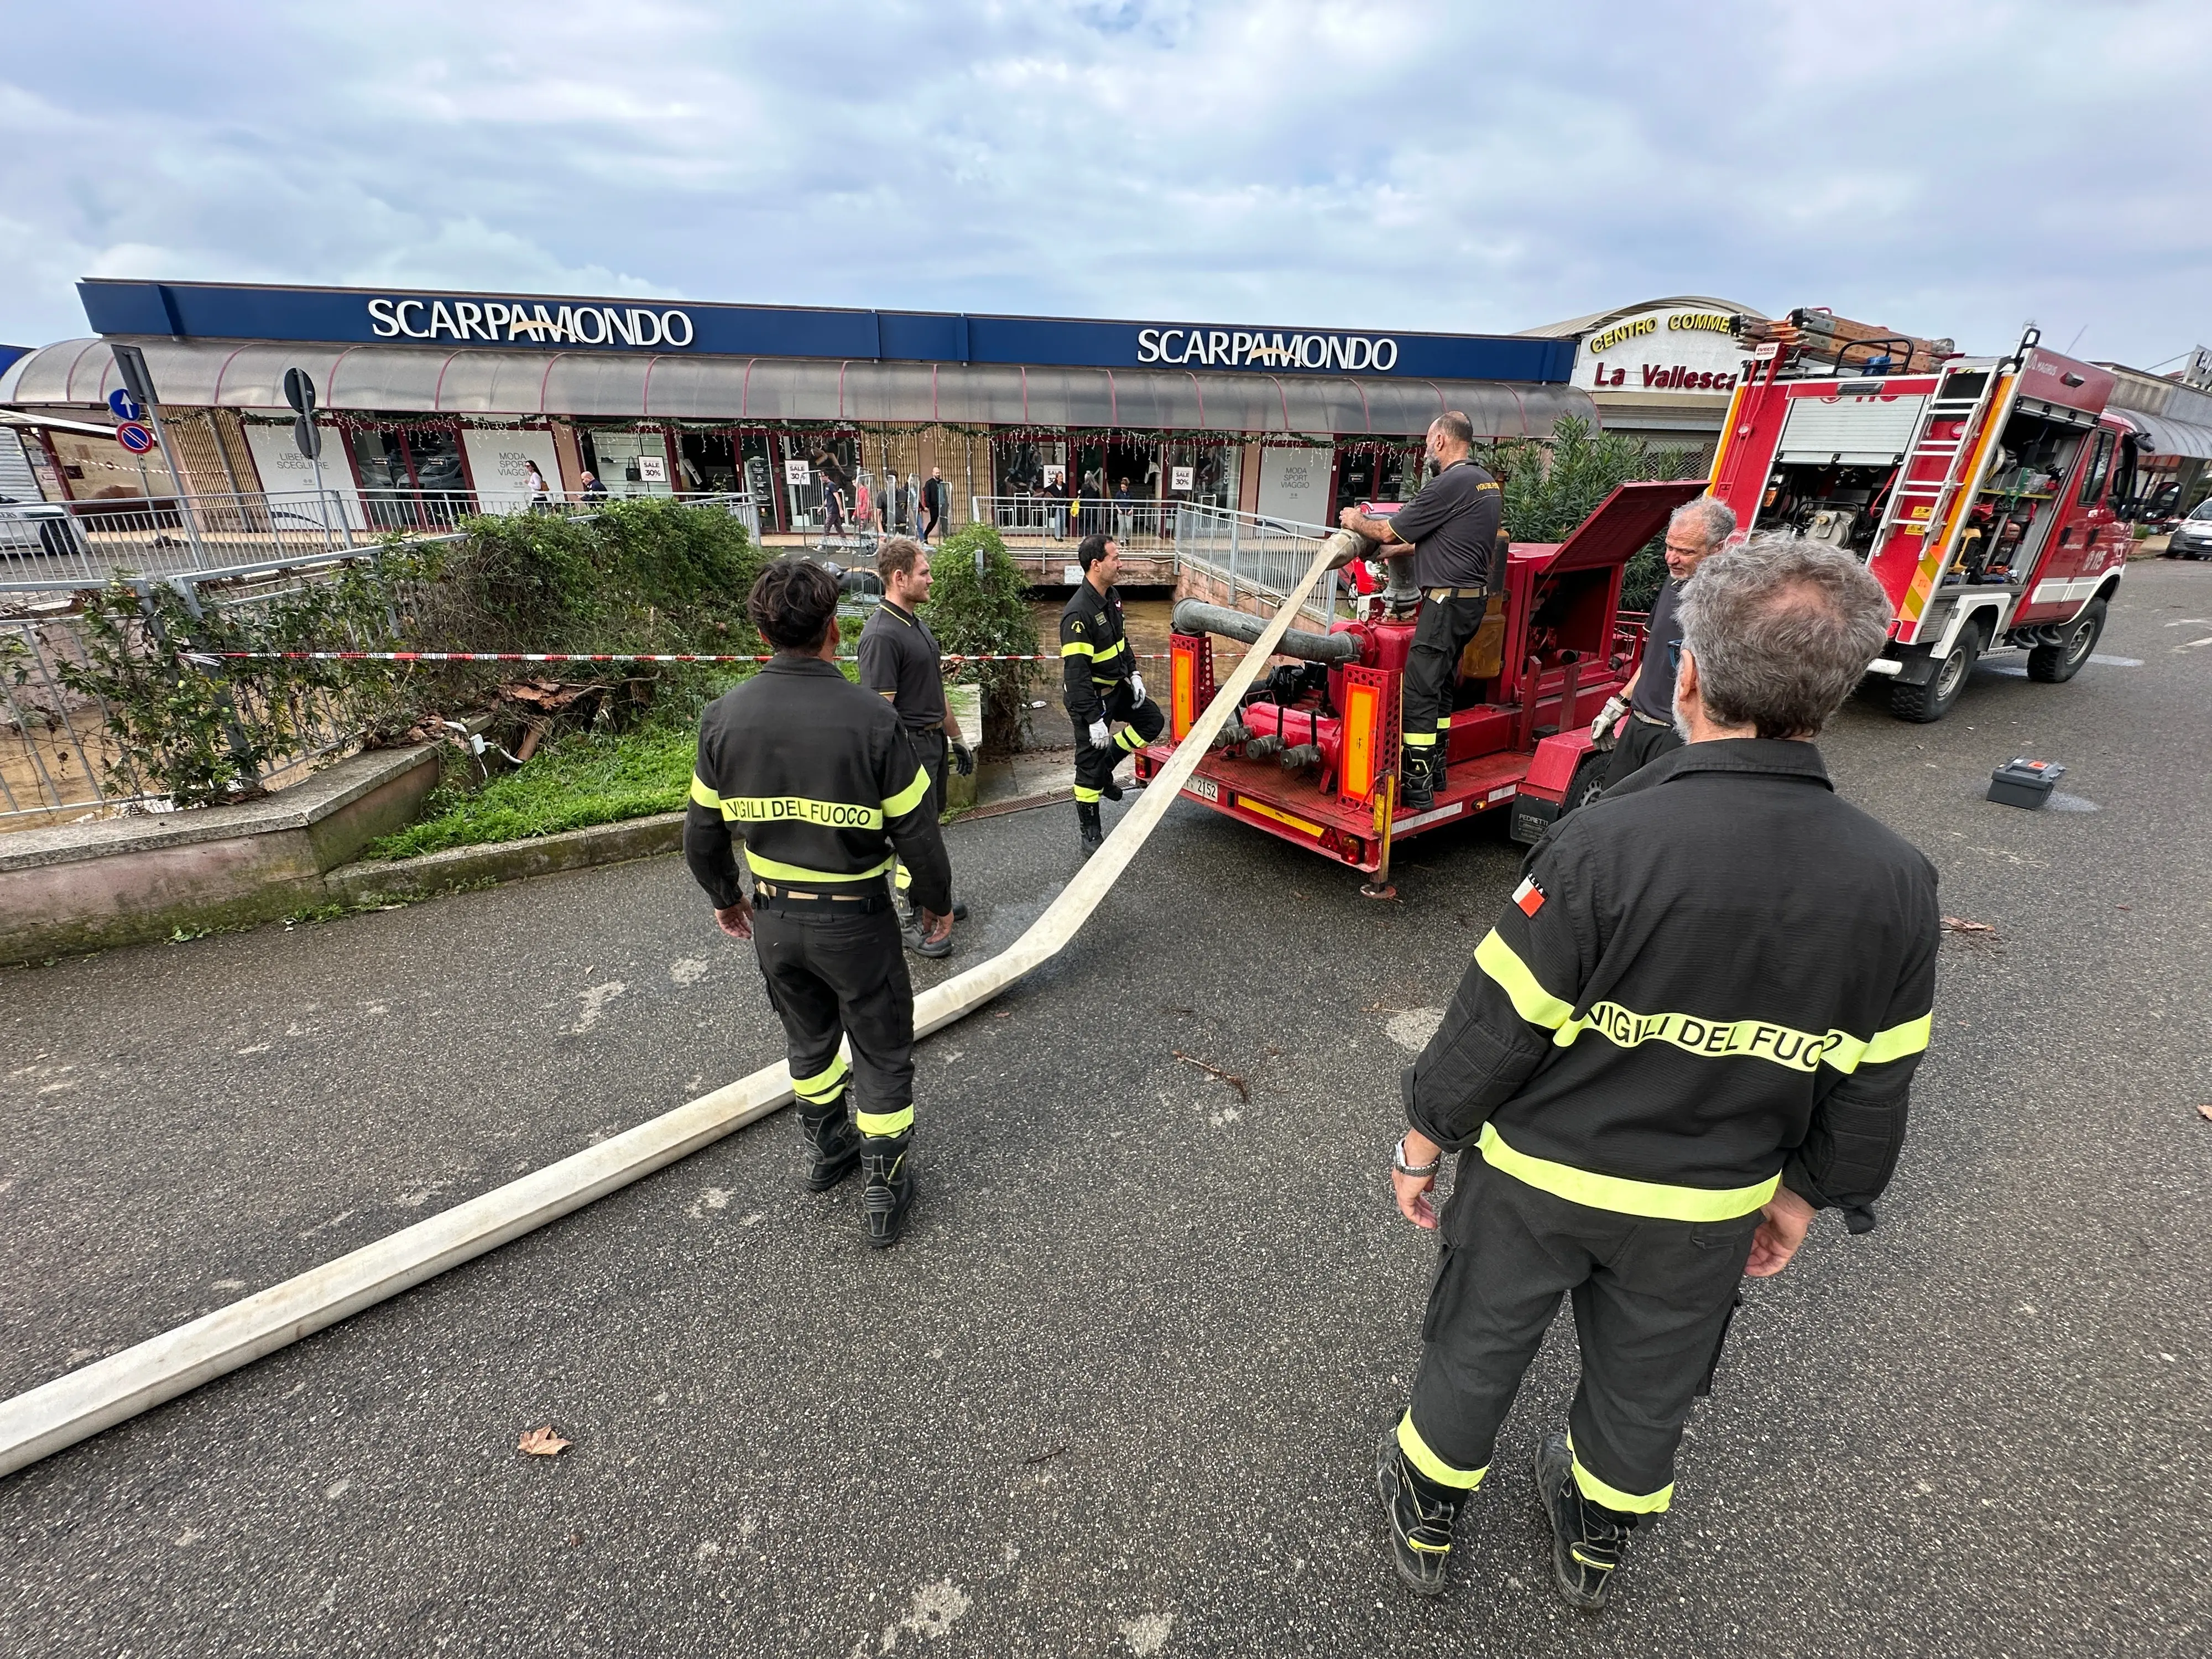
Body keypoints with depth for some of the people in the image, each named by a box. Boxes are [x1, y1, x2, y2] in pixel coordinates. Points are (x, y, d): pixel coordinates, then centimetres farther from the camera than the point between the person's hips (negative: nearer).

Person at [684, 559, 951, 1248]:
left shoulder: (725, 716, -8)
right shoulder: (872, 719, -20)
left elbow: (703, 834, 1)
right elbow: (916, 832, -15)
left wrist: (725, 898, 19)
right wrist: (936, 899, 3)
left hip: (774, 919, 5)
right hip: (855, 919, -4)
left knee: (809, 1039, 27)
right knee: (883, 1055, 15)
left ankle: (829, 1150, 47)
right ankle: (884, 1194, 27)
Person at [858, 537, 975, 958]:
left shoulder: (917, 622, 10)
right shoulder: (882, 635, -21)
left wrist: (957, 739, 21)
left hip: (934, 741, 9)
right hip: (909, 746, -9)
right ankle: (916, 923, 15)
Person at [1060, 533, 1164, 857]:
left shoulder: (1112, 596, 2)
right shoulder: (1078, 614, -27)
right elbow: (1076, 673, -29)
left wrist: (1134, 675, 9)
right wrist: (1093, 719, -29)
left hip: (1116, 688, 9)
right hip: (1090, 697, -8)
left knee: (1152, 720, 13)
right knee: (1090, 764, 2)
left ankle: (1105, 766, 22)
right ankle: (1090, 834, 17)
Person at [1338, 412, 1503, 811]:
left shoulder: (1451, 483, -15)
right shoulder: (1487, 483, 15)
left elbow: (1389, 532, -9)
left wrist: (1356, 522, 10)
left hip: (1447, 599, -10)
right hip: (1473, 597, 10)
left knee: (1420, 691, -9)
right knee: (1441, 687, 16)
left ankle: (1417, 788, -8)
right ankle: (1435, 772, 24)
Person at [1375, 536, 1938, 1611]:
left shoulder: (1603, 845, -30)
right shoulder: (1895, 884, -15)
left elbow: (1497, 1027, -22)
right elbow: (1871, 1088, -3)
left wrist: (1422, 1142, -6)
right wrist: (1804, 1193, 14)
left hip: (1535, 1175, -3)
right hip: (1706, 1207, 4)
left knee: (1476, 1350, 22)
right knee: (1648, 1381, 28)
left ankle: (1426, 1521, 47)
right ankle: (1595, 1544, 55)